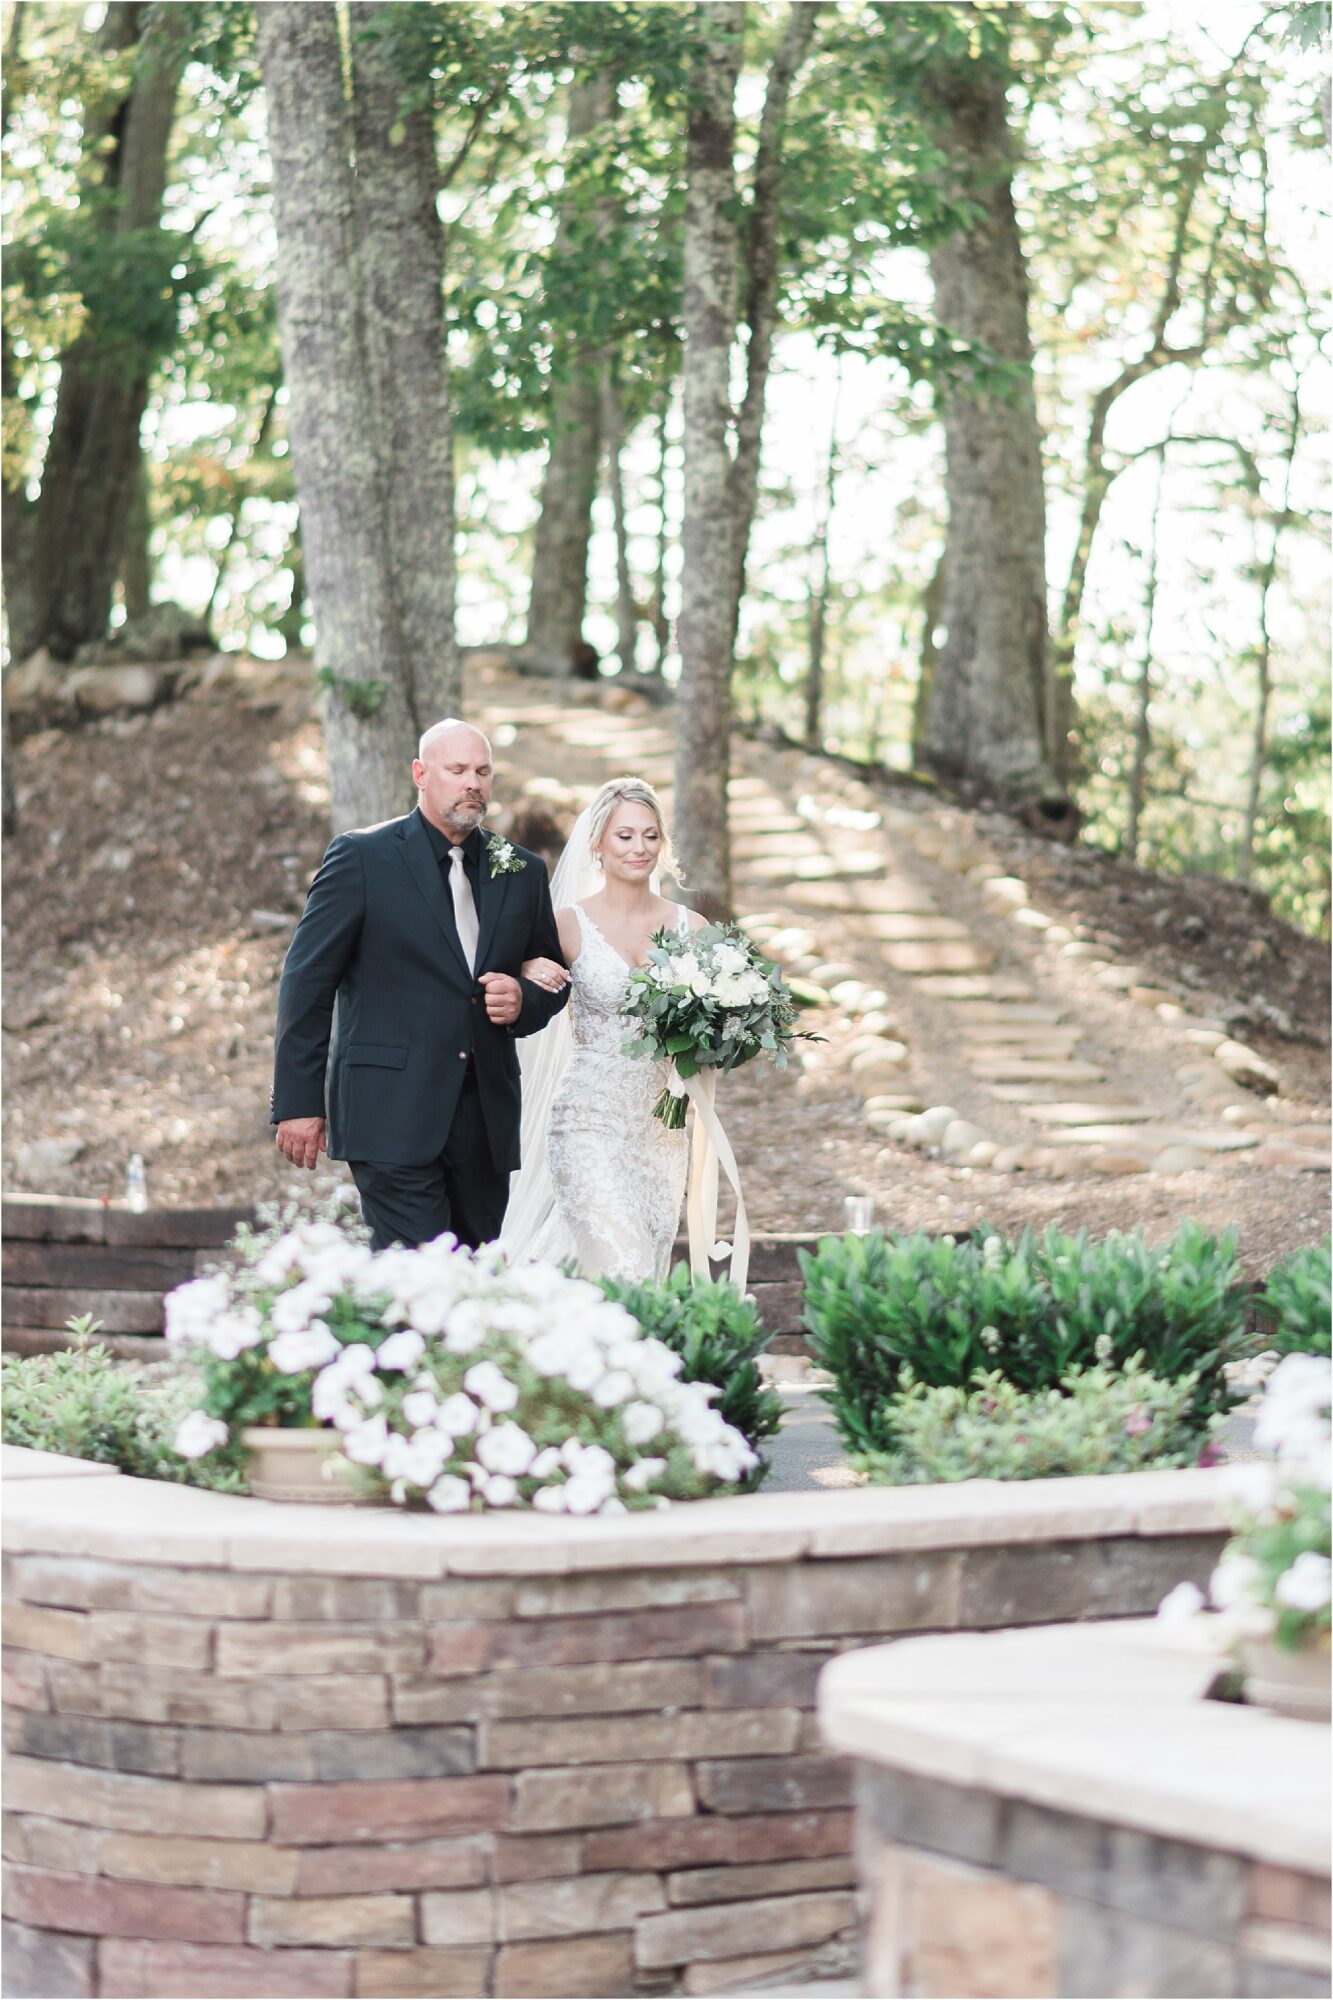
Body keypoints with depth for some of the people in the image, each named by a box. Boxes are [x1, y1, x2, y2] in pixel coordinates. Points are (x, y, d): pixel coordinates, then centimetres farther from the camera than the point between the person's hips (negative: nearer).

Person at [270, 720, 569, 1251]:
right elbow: (307, 981, -2)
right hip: (392, 1113, -5)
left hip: (487, 1120, 5)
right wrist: (298, 1102, -7)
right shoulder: (362, 857, 0)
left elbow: (555, 981, 24)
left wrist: (523, 1001, -2)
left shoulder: (521, 872, 14)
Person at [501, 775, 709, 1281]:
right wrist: (530, 974, -19)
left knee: (652, 1273, 9)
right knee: (623, 1276, -17)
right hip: (590, 1125, -4)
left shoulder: (691, 928, 5)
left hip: (661, 1129, 4)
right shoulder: (569, 924, -3)